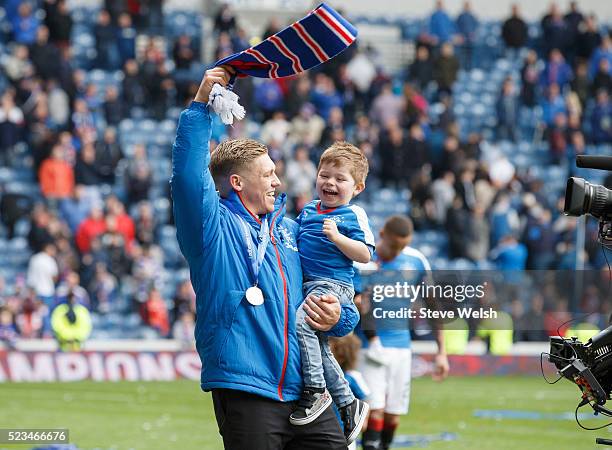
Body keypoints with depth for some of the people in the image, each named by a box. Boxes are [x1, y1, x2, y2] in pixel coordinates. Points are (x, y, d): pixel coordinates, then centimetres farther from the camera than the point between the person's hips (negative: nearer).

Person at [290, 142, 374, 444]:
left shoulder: (353, 215, -4)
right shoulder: (308, 210, 17)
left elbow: (365, 255, -11)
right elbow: (294, 241, 30)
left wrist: (337, 238, -21)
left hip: (333, 285, -8)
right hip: (307, 285, 8)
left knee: (301, 323, -30)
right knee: (318, 346, 9)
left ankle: (316, 390, -22)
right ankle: (348, 403, 21)